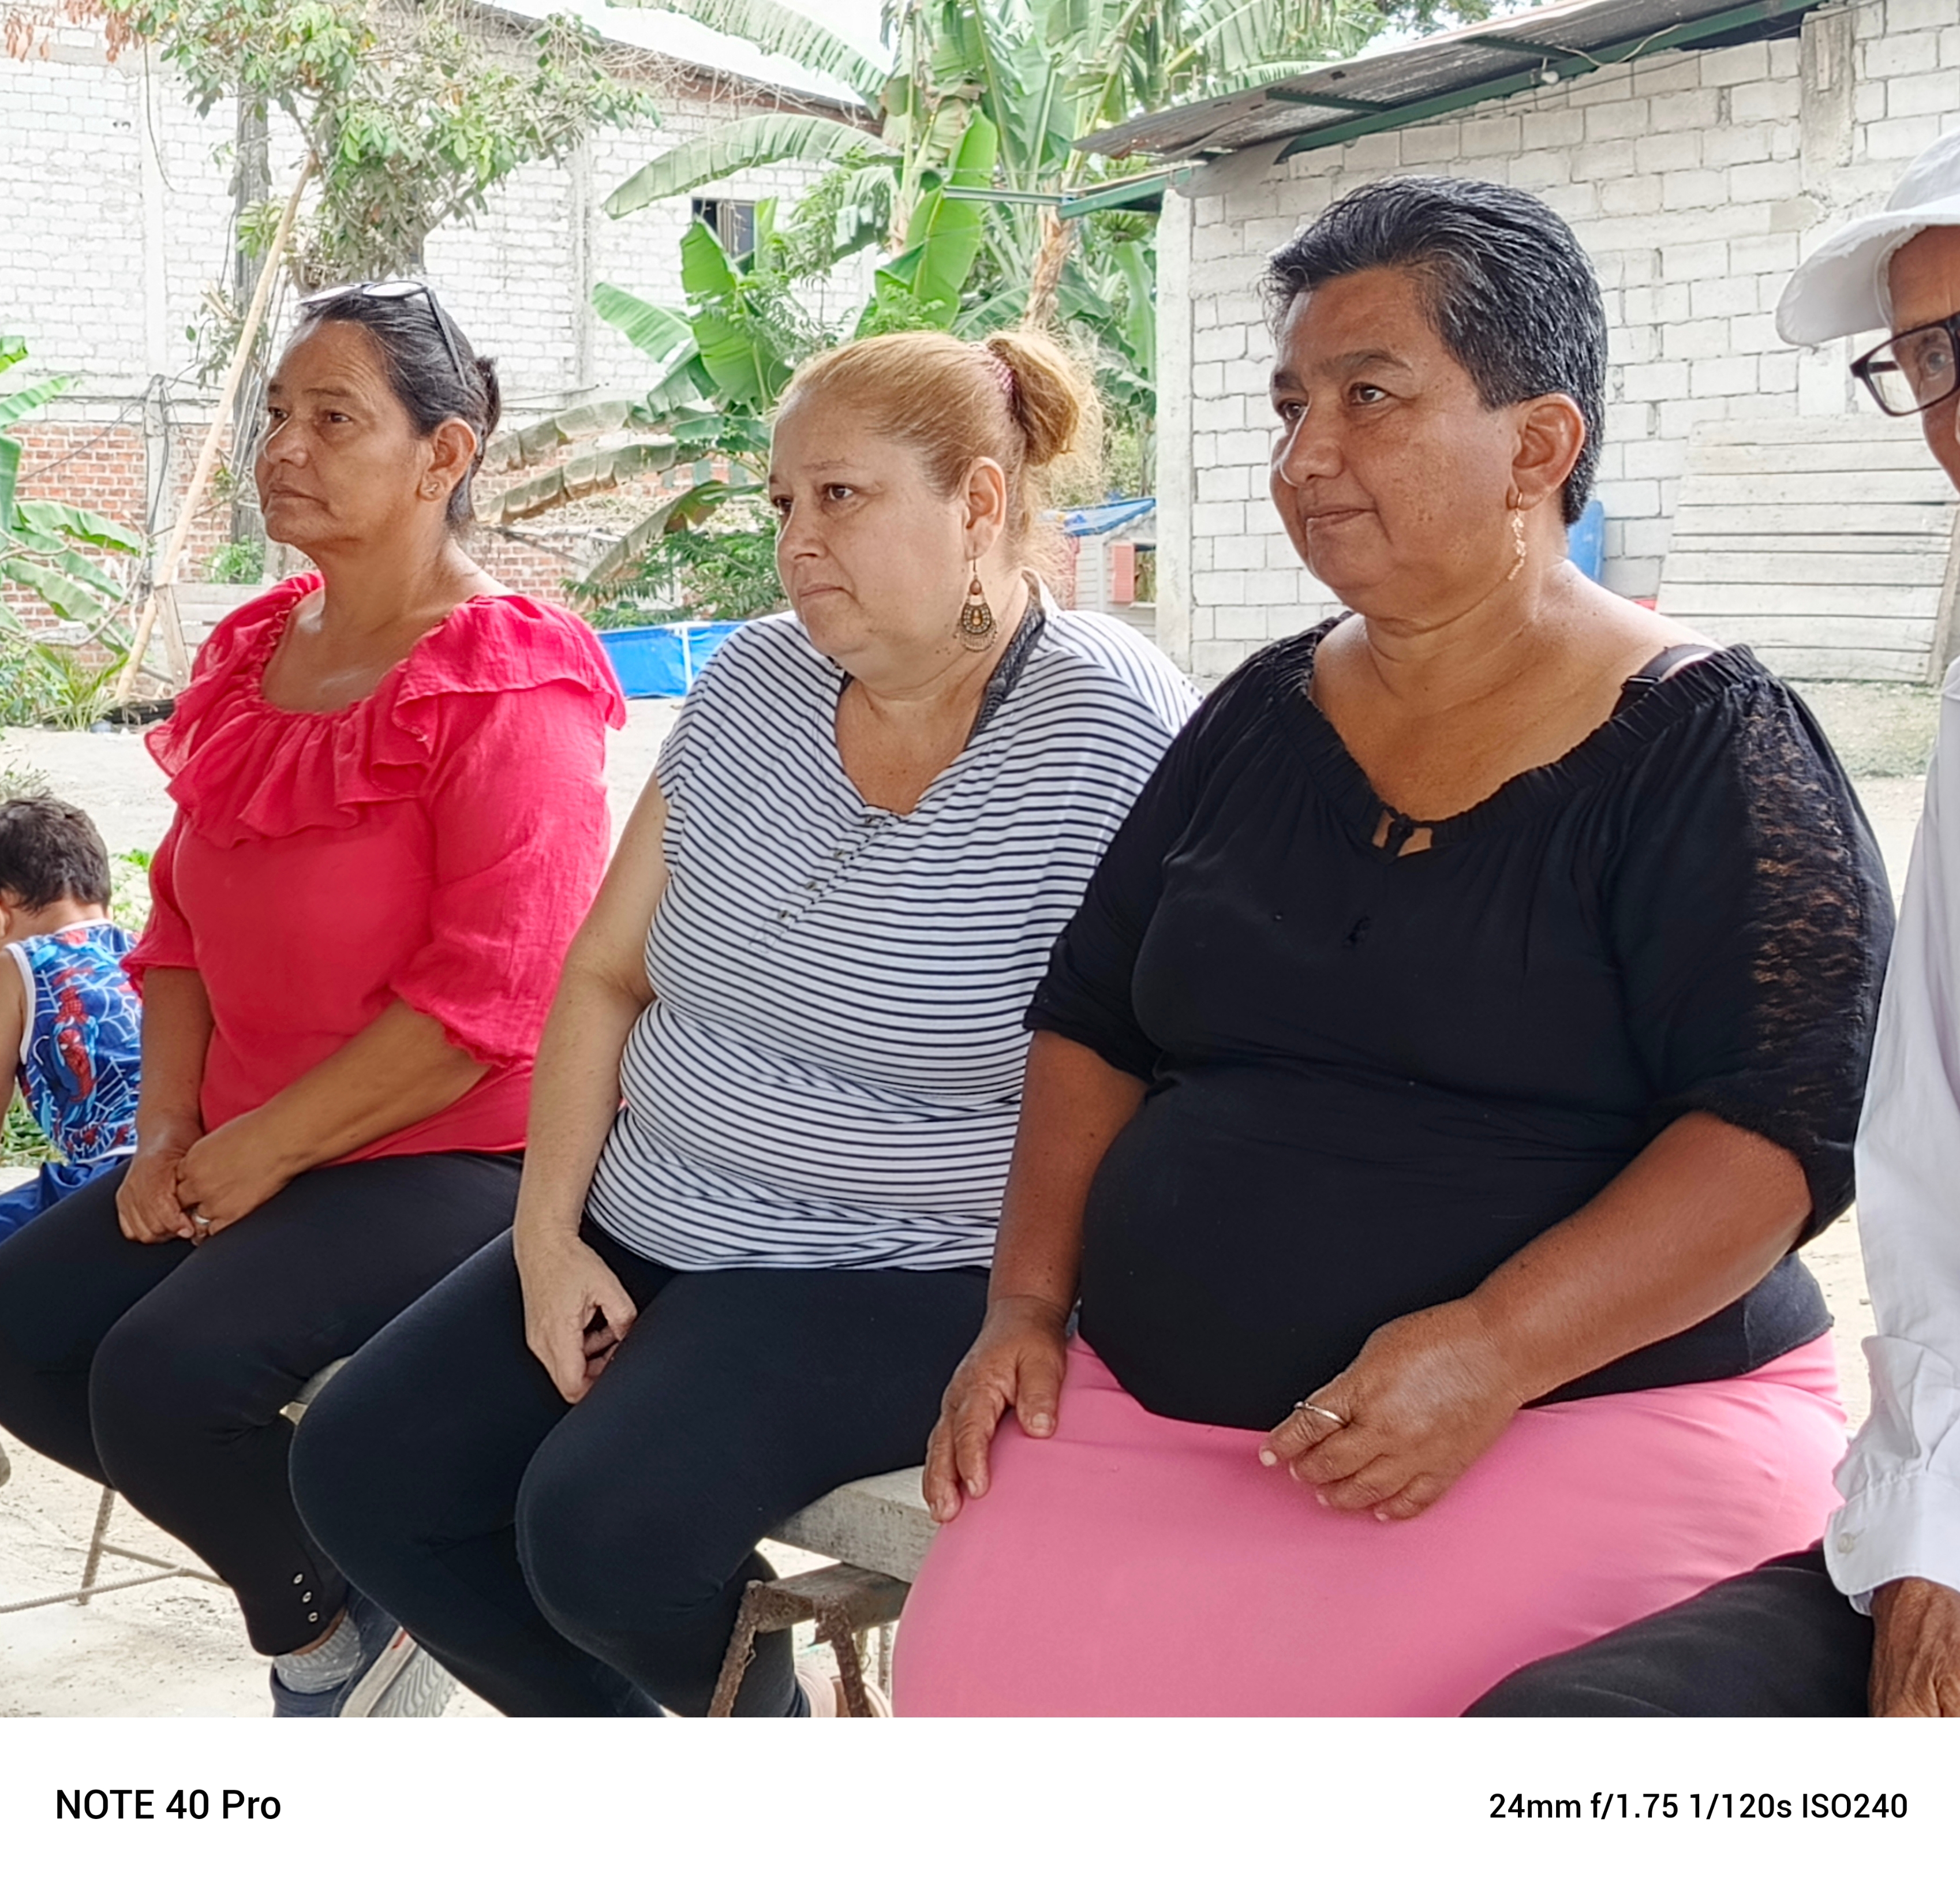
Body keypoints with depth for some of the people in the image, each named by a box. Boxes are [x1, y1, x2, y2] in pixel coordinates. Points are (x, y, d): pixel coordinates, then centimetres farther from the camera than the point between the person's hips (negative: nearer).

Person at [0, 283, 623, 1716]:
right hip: (247, 1154, 8)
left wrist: (259, 1150, -18)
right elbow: (184, 922, 14)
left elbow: (490, 998, -22)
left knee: (161, 1375, -24)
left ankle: (346, 1634, 5)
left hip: (460, 1158, -8)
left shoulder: (510, 695, -15)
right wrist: (168, 1133, -1)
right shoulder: (254, 659, 10)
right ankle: (319, 1565, 11)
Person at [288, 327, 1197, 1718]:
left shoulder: (1111, 739, -16)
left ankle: (782, 1717, 10)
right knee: (360, 1472, -1)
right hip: (644, 1230, 7)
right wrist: (548, 1236, 0)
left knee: (601, 1525, -26)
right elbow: (608, 975, 8)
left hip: (902, 1282, -7)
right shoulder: (752, 687, 5)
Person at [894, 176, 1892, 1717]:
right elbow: (1096, 1021, 18)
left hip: (1598, 1409, -4)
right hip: (1155, 1408, 5)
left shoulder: (1707, 748, -5)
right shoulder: (1263, 718, 13)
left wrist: (1496, 1349, -24)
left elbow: (1790, 1122, -13)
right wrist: (1029, 1301, 5)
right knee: (982, 1674, -21)